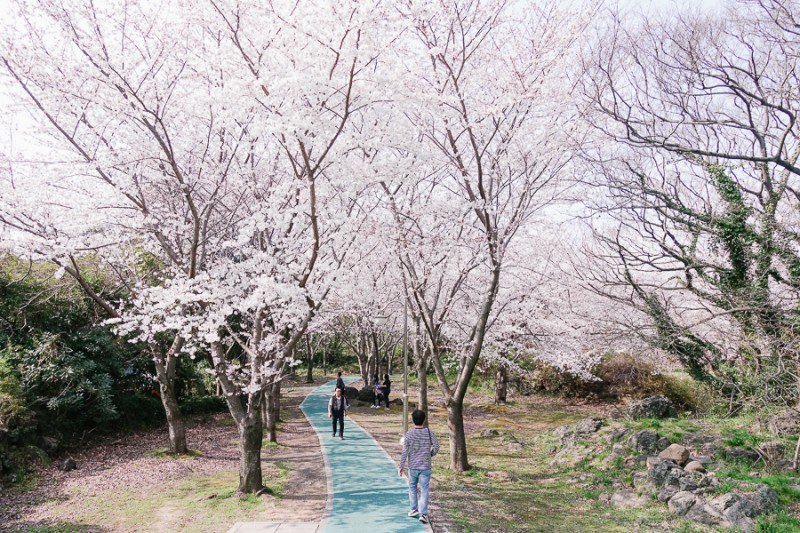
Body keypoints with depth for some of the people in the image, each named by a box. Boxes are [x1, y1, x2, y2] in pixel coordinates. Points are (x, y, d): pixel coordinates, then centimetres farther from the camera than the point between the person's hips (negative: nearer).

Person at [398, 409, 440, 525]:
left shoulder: (409, 435, -8)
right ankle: (423, 514, -3)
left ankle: (414, 510, 26)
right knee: (424, 490, 3)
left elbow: (404, 452, -8)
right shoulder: (429, 432, -7)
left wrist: (401, 466, -1)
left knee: (412, 488, 19)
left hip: (412, 467, 1)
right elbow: (436, 446, -7)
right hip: (425, 467, 0)